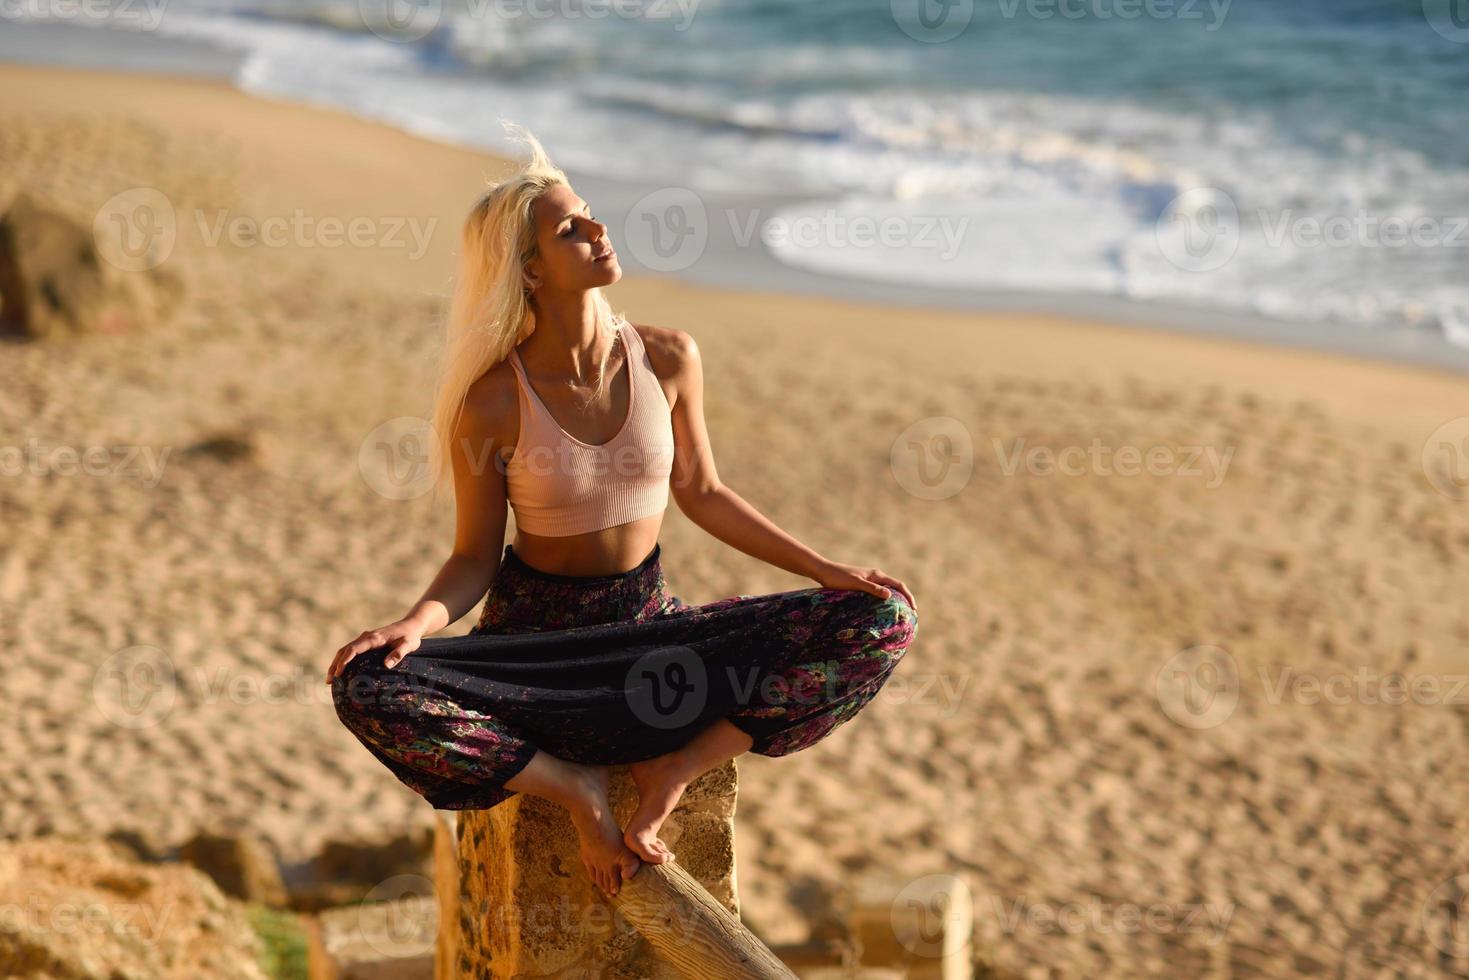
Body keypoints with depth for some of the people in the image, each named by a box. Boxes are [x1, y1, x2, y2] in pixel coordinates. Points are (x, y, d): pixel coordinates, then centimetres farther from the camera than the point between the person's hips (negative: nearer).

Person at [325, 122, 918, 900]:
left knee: (884, 622, -15)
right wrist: (417, 622, -26)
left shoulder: (668, 359, -6)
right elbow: (474, 558, -4)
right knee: (366, 690, -33)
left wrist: (820, 567, 1)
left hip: (649, 630, 3)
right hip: (536, 635, -2)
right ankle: (572, 787, -12)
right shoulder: (492, 405, -14)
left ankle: (676, 770, -12)